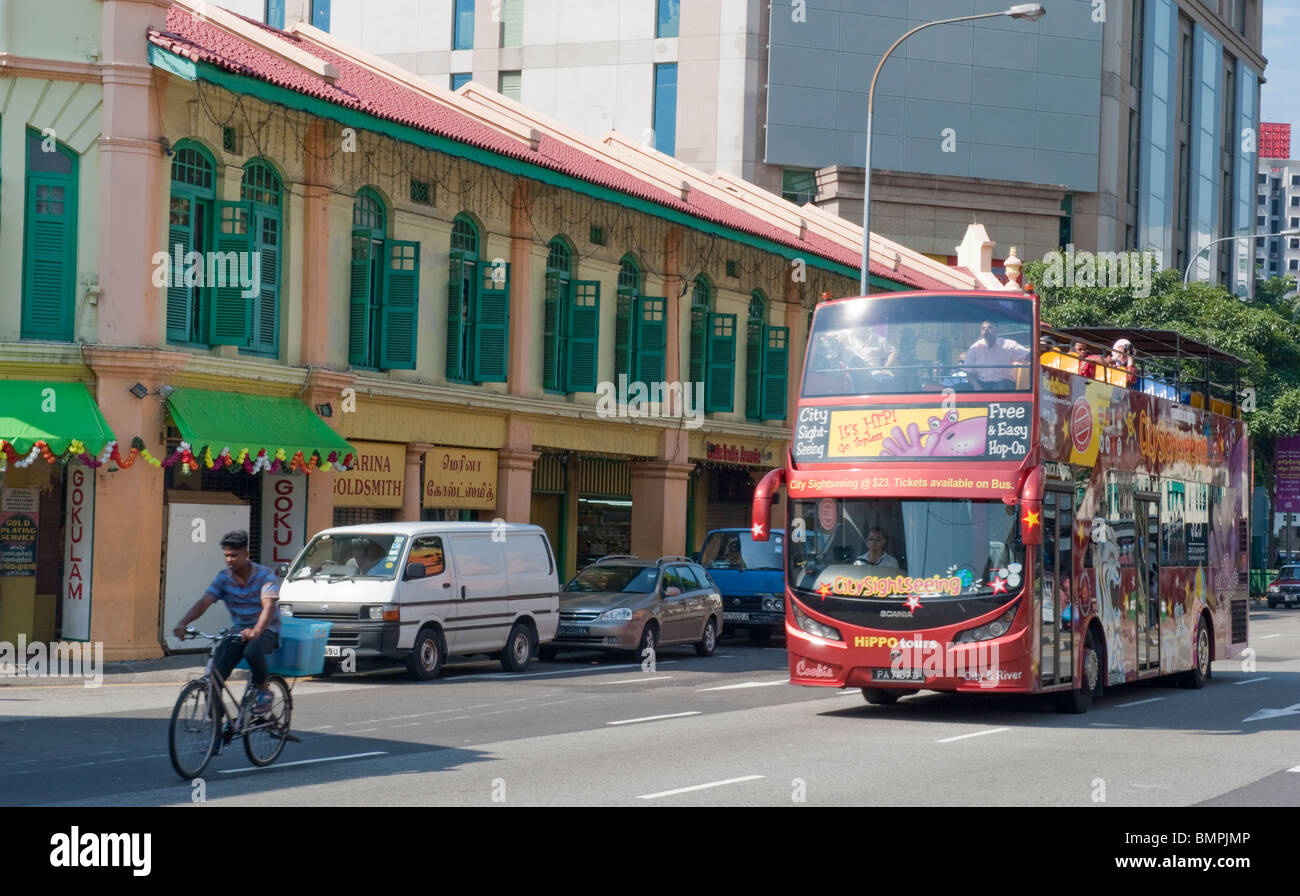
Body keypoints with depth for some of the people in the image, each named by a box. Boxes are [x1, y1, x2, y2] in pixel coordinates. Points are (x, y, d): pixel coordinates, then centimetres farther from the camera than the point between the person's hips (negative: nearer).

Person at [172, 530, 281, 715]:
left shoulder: (264, 575, -13)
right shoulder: (224, 577, -1)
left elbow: (268, 607, -27)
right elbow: (204, 602, -12)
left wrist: (256, 631, -47)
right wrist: (182, 624, -30)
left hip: (266, 630, -4)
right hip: (238, 630, 4)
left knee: (252, 652, -38)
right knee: (215, 673, -17)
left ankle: (263, 690, -10)